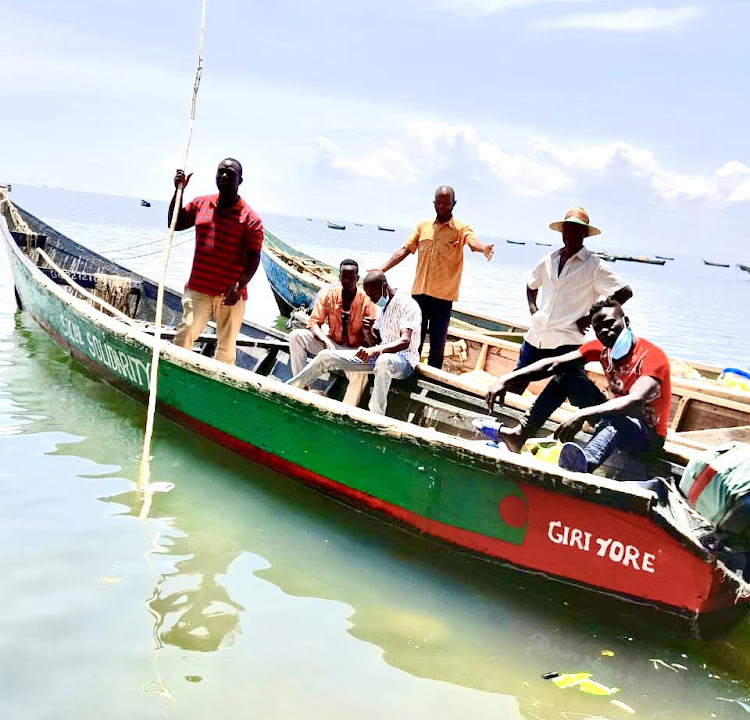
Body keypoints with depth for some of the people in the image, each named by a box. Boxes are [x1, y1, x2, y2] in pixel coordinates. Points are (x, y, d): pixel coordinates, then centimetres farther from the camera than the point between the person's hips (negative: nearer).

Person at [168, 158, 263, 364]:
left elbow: (253, 257, -6)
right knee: (183, 338, -10)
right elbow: (175, 224, 17)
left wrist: (240, 285, -22)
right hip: (198, 289, 2)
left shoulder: (250, 218, -3)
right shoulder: (200, 204, 10)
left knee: (227, 350, 7)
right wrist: (178, 191, 7)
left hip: (230, 295, -2)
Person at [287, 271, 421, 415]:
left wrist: (376, 350, -39)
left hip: (403, 360, -8)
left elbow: (405, 341, -24)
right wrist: (367, 332, -5)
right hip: (379, 355, 8)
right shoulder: (383, 307, 17)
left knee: (384, 361, -46)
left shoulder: (407, 304, -10)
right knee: (326, 356, -2)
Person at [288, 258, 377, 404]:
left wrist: (367, 329, -39)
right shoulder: (329, 295, -5)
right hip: (331, 343, 4)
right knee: (296, 336, -17)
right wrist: (326, 342, -26)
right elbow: (314, 322, -7)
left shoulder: (366, 301, -13)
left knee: (361, 373, -37)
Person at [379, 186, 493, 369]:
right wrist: (382, 270, 0)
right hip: (419, 292, 3)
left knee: (438, 343, 5)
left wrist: (484, 249, -47)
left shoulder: (461, 229, -1)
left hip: (443, 296, -2)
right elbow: (404, 250, 9)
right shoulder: (423, 226, 9)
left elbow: (474, 242, -22)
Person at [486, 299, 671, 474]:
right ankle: (520, 434, -14)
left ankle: (583, 464, -76)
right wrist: (506, 379, -24)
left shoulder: (652, 356, -22)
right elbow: (554, 363, -11)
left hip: (649, 436, -7)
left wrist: (583, 415, -53)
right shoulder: (602, 348, -2)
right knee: (566, 374, -2)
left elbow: (635, 402, -41)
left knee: (614, 419, -43)